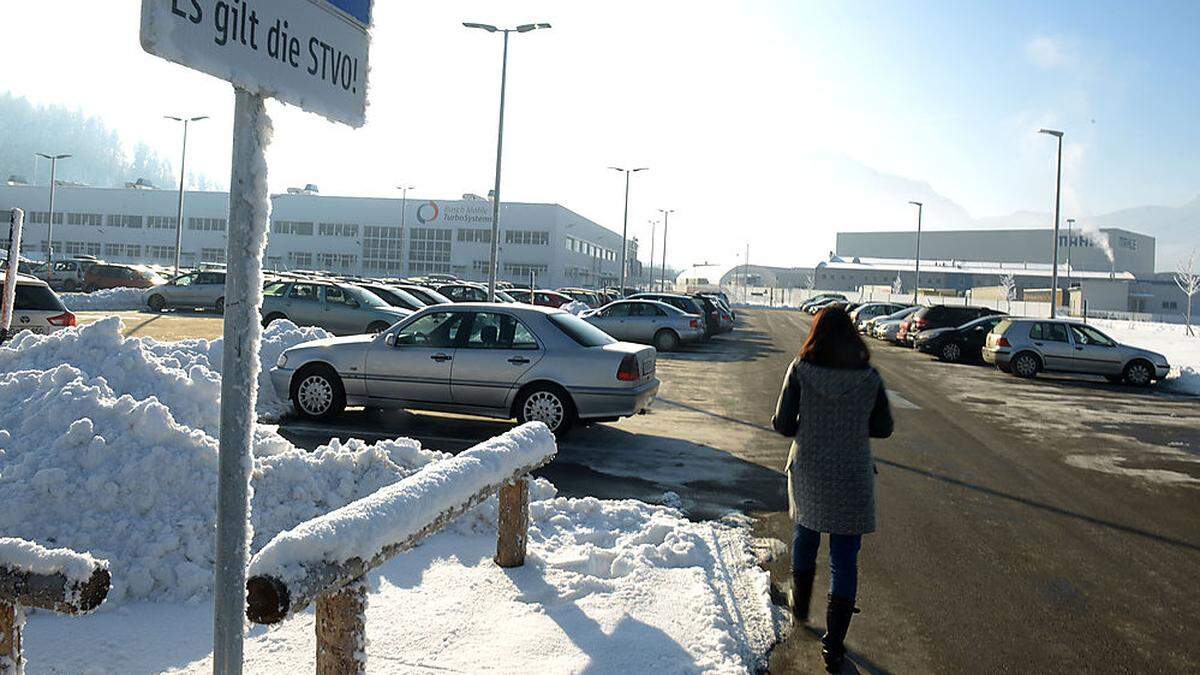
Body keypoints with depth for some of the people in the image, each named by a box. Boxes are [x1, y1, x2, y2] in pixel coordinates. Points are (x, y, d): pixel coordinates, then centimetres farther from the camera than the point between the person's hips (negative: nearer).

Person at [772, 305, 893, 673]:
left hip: (808, 473, 1)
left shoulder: (801, 370, -11)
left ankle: (800, 607, 45)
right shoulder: (869, 377, -9)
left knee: (805, 536, 26)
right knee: (844, 560, 7)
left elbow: (782, 424, -10)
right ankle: (834, 645, 10)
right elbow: (883, 428, 1)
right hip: (852, 480, -1)